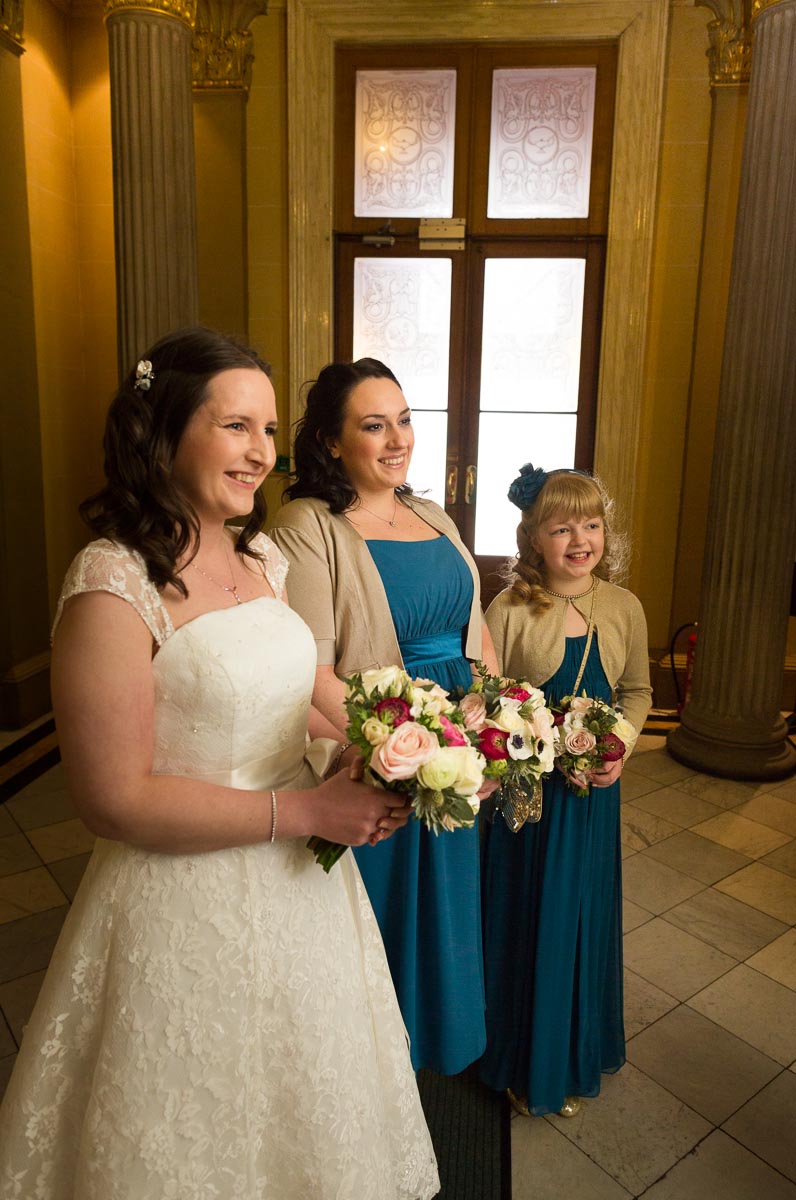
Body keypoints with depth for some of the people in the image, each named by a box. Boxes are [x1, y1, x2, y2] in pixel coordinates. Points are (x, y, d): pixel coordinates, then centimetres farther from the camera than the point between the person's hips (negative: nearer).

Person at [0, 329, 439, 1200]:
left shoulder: (262, 560, 1)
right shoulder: (113, 587, -23)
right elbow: (114, 799, -22)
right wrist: (306, 810, -21)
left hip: (300, 887, 7)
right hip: (190, 906, -7)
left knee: (305, 1113, 28)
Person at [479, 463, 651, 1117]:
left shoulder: (624, 608, -3)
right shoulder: (508, 610, -14)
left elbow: (637, 691, 8)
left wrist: (619, 747, -8)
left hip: (594, 791, 3)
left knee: (584, 917, 17)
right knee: (524, 919, 12)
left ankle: (577, 1059, 43)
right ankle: (524, 1064, 37)